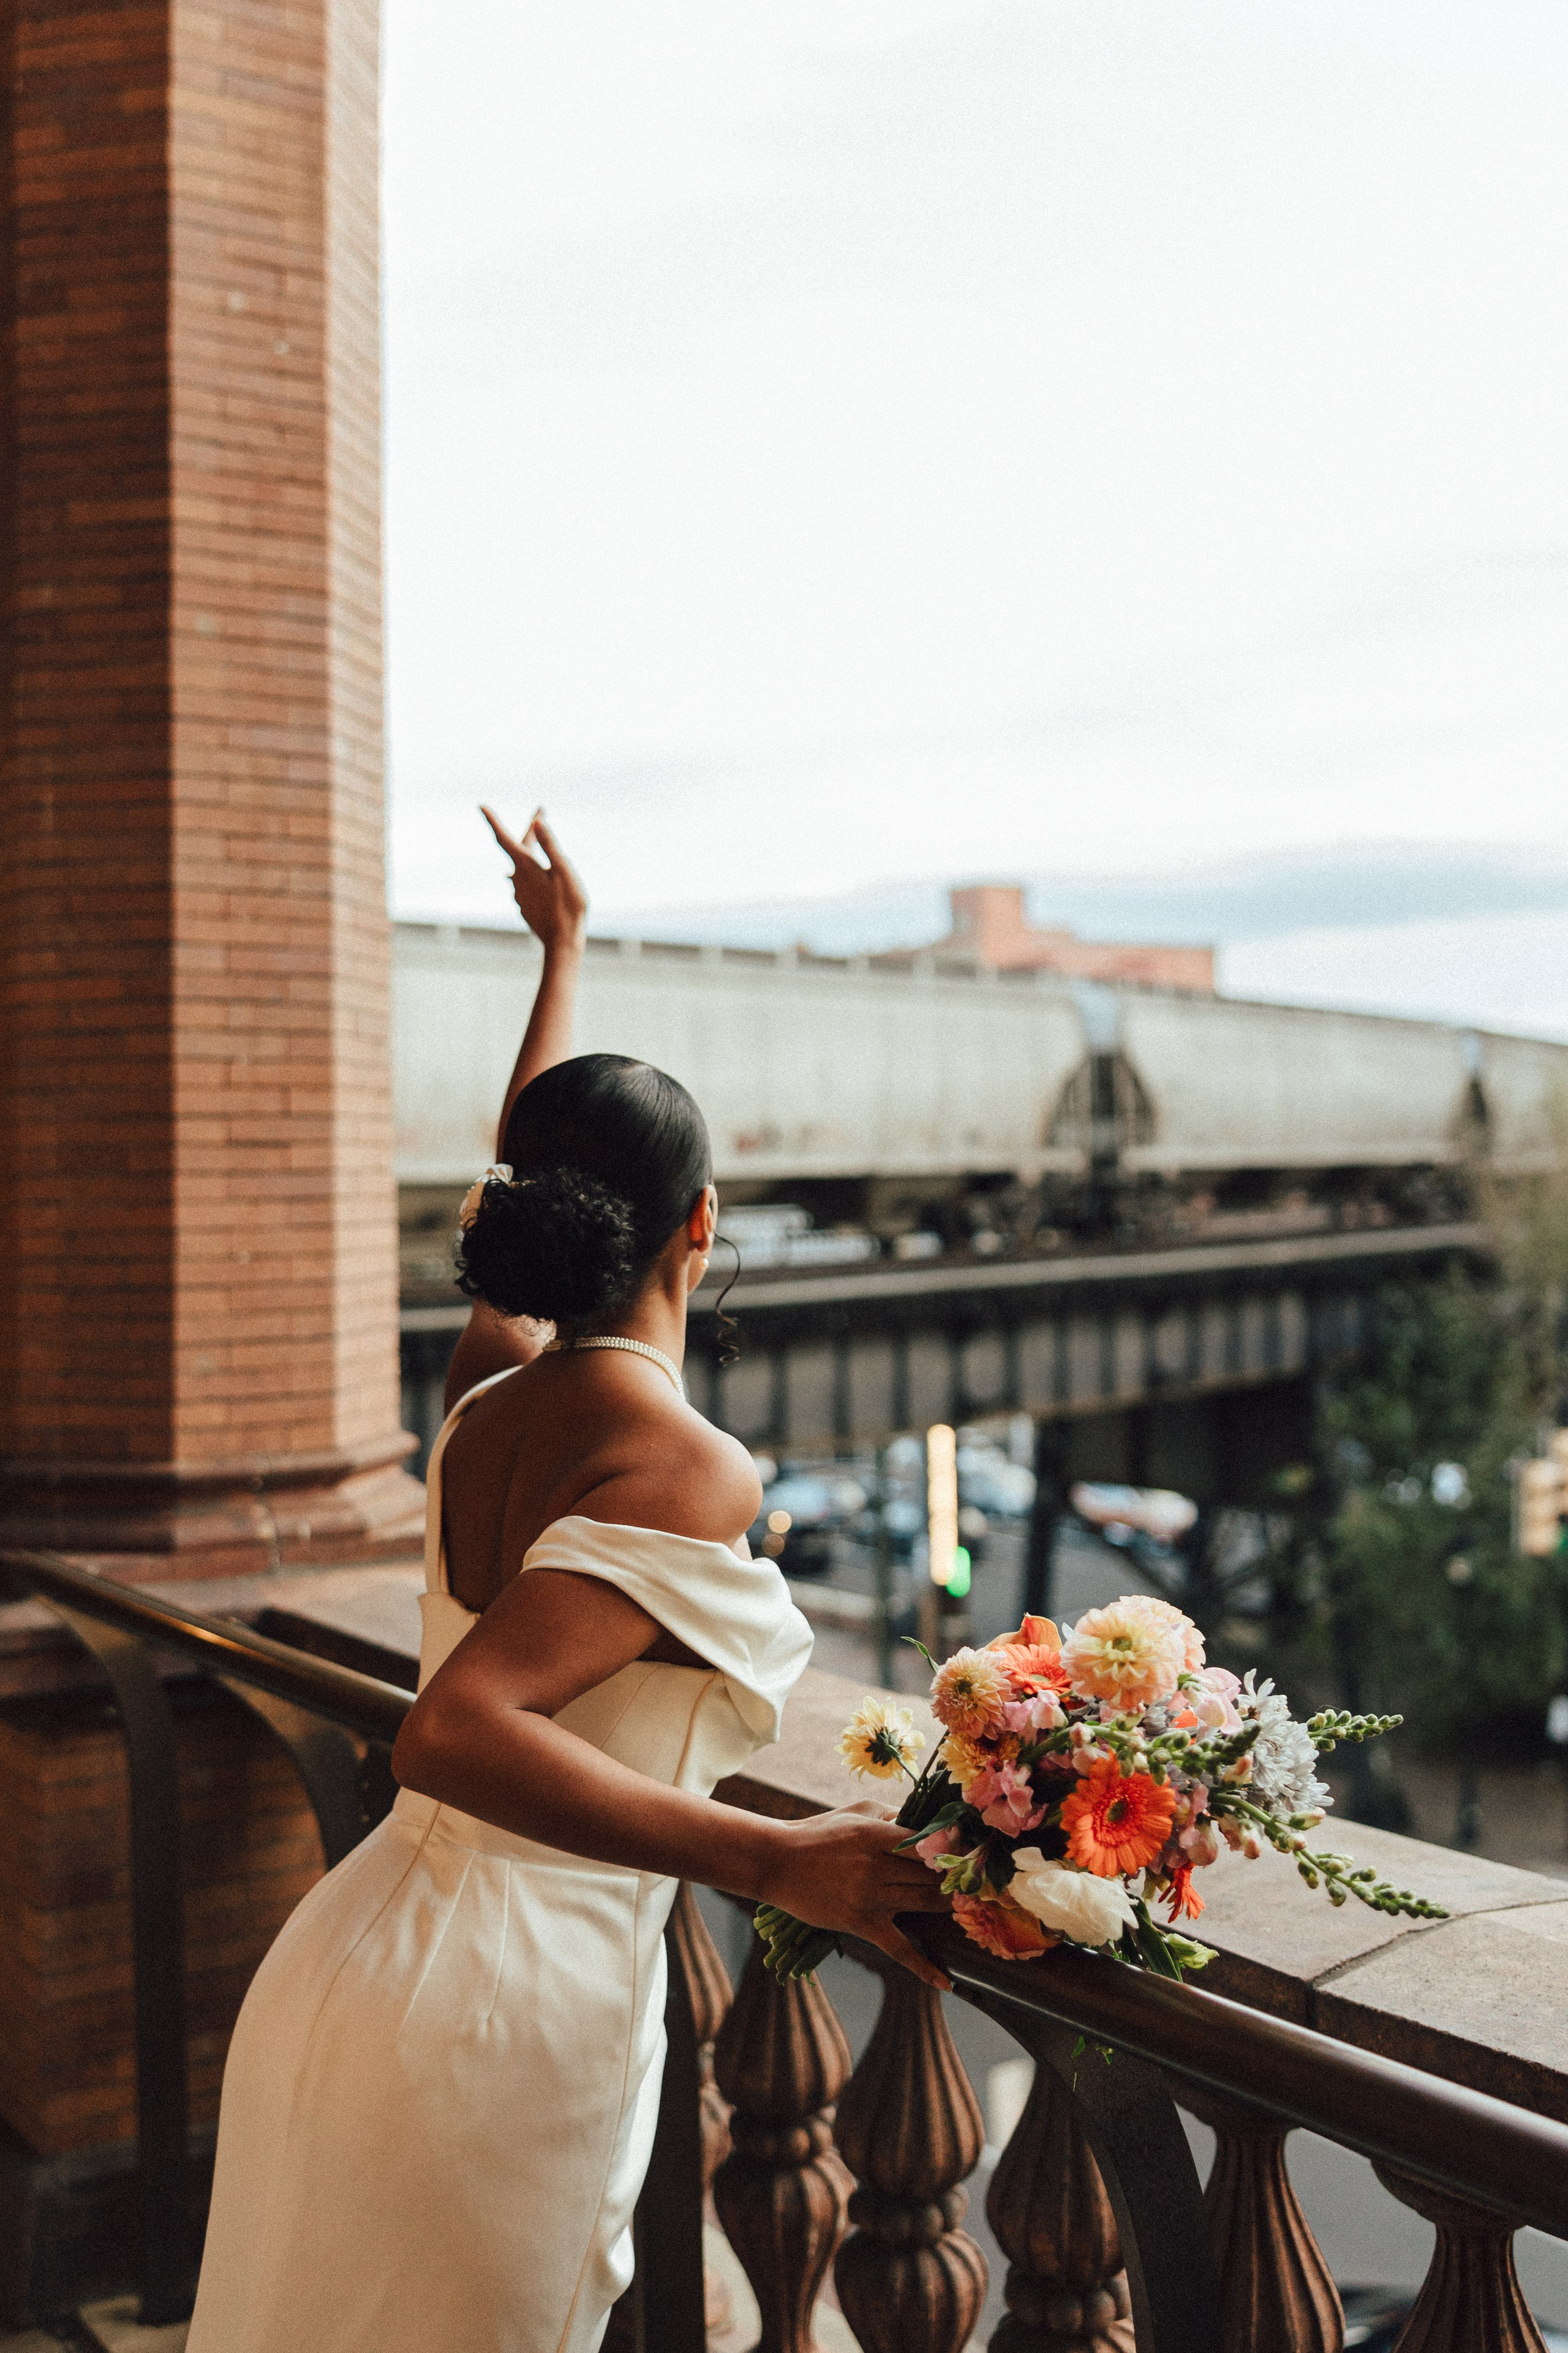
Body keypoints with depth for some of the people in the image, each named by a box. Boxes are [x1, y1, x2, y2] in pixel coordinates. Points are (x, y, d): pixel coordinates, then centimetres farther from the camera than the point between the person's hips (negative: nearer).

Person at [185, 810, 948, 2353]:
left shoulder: (492, 1388, 4)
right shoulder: (687, 1468, -19)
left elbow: (525, 1193, 24)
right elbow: (451, 1734, -29)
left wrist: (563, 947, 38)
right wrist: (776, 1862, -26)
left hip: (358, 1963, 8)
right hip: (491, 2020, -8)